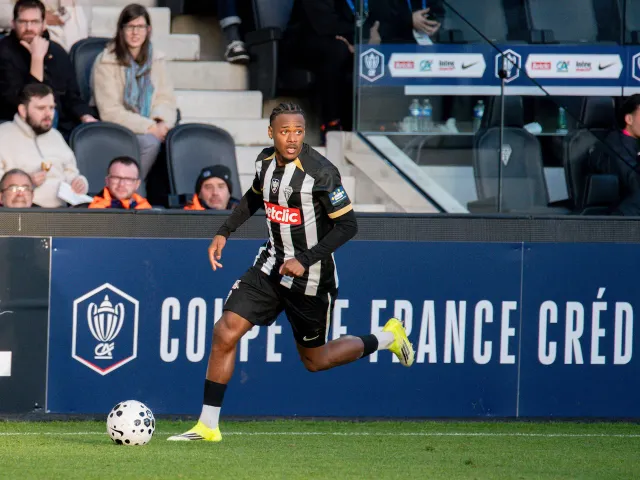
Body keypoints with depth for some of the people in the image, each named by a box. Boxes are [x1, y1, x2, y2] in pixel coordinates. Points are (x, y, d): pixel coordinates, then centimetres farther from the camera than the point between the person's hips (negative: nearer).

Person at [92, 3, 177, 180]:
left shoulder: (157, 59, 10)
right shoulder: (106, 62, -7)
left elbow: (166, 100, 8)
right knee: (150, 142, -33)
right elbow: (110, 112, -12)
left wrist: (163, 123, -15)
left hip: (152, 128, 4)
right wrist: (149, 127, -19)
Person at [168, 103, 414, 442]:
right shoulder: (266, 160, -2)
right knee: (225, 333, -8)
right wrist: (224, 232, 13)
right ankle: (208, 426, 0)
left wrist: (306, 260, -24)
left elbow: (348, 225, -18)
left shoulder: (320, 172, -22)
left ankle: (386, 338, 34)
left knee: (315, 360, 9)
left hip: (310, 276, -5)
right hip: (272, 265, 6)